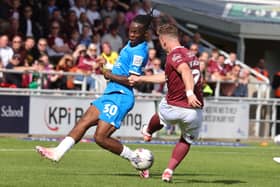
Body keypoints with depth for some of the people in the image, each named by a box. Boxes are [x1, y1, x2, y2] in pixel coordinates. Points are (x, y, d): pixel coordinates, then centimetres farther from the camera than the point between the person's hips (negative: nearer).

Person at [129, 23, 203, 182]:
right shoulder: (191, 55, 18)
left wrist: (189, 93, -44)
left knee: (161, 114, 32)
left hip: (174, 108, -5)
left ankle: (148, 131, 60)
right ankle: (170, 170, 15)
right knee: (186, 141, 27)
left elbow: (185, 71, -32)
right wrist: (140, 79, 35)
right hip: (195, 111, 5)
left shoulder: (174, 55, -9)